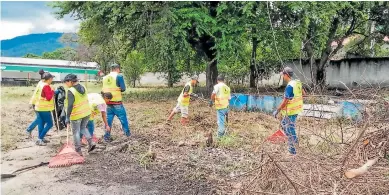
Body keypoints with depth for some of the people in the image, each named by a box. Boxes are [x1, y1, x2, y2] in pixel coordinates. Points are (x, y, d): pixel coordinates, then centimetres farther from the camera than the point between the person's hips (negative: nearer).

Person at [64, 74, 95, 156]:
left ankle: (78, 151, 13)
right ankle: (91, 142, 10)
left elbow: (70, 105, -23)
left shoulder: (70, 91, -19)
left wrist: (67, 117, -19)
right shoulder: (83, 87, 2)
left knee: (76, 132, 8)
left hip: (76, 115, -7)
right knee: (83, 128, 25)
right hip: (86, 112, 7)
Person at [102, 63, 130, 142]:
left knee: (108, 119, 12)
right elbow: (123, 88, -10)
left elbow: (104, 89, 14)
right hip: (117, 102, -5)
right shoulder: (119, 76, -8)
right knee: (123, 118, 11)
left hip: (108, 102, 5)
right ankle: (127, 133, 23)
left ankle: (107, 136, 13)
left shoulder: (105, 78, 8)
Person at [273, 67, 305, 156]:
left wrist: (277, 111, -14)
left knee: (290, 129, 2)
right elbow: (303, 93, 20)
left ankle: (292, 150, 12)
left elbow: (285, 101, -23)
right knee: (284, 123, 25)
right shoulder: (298, 82, 4)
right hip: (296, 109, 9)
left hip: (291, 111, -9)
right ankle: (294, 139, 31)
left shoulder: (289, 86, -23)